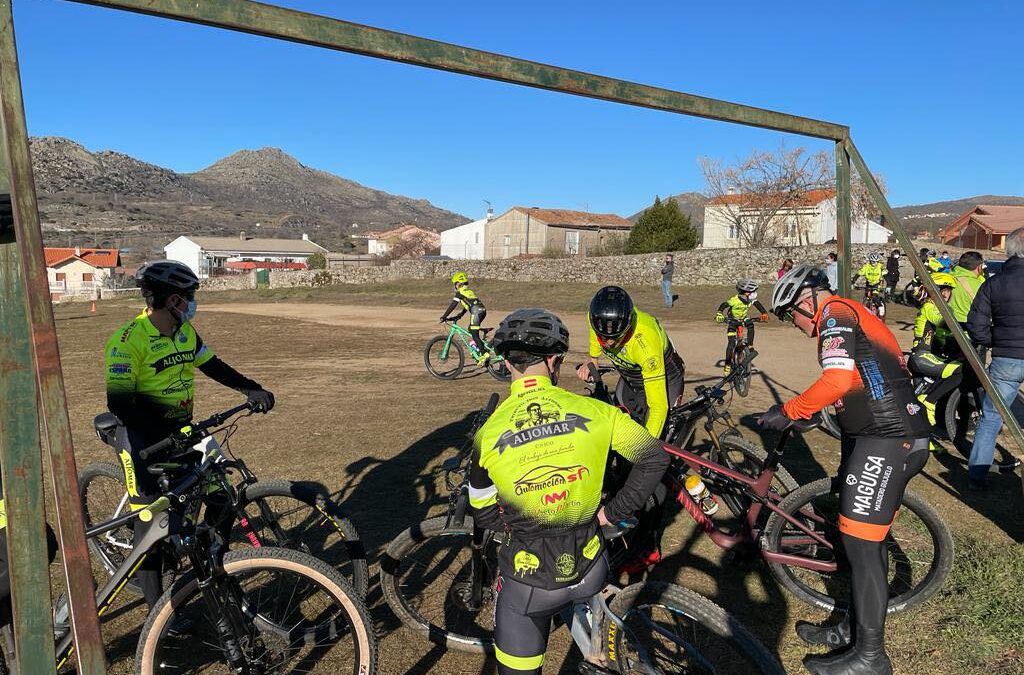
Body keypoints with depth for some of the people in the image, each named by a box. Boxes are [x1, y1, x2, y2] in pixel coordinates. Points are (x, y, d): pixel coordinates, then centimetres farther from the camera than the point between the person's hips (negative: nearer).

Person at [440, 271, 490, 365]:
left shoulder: (460, 292, 4)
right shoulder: (469, 291, 28)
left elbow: (452, 306, 0)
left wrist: (444, 317, 5)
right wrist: (459, 316, 38)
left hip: (476, 311, -8)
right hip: (482, 310, 8)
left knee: (474, 334, -6)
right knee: (471, 330, 22)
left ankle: (484, 354, -14)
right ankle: (479, 348, 20)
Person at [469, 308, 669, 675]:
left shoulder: (488, 433, -13)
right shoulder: (592, 410, -11)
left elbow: (484, 515, -1)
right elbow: (654, 458, -5)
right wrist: (613, 512, 2)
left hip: (528, 582, -2)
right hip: (589, 570, 3)